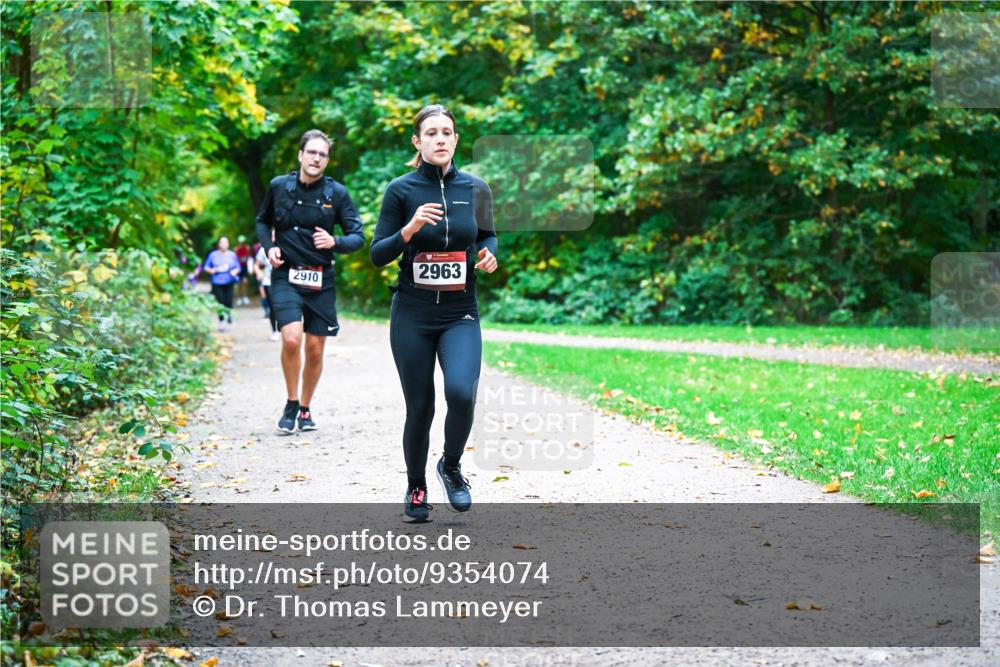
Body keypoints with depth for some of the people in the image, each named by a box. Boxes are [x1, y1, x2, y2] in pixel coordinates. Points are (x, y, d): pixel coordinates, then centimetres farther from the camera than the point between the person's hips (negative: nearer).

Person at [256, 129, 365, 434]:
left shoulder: (337, 193, -2)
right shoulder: (279, 186, 1)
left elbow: (358, 236, 1)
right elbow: (262, 221, 17)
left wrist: (335, 242, -19)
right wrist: (268, 247, -1)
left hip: (321, 280, 1)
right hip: (286, 275, -1)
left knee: (315, 349, 5)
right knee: (291, 338, -21)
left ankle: (305, 409, 27)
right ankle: (291, 403, 1)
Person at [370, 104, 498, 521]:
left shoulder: (475, 188, 3)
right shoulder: (401, 190, -4)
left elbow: (487, 236, 18)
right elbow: (378, 256, -5)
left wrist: (488, 256, -4)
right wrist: (410, 229, -21)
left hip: (461, 315, 1)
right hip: (412, 315, -1)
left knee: (461, 392, -22)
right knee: (419, 408, 3)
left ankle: (451, 467, 7)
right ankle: (415, 487, 28)